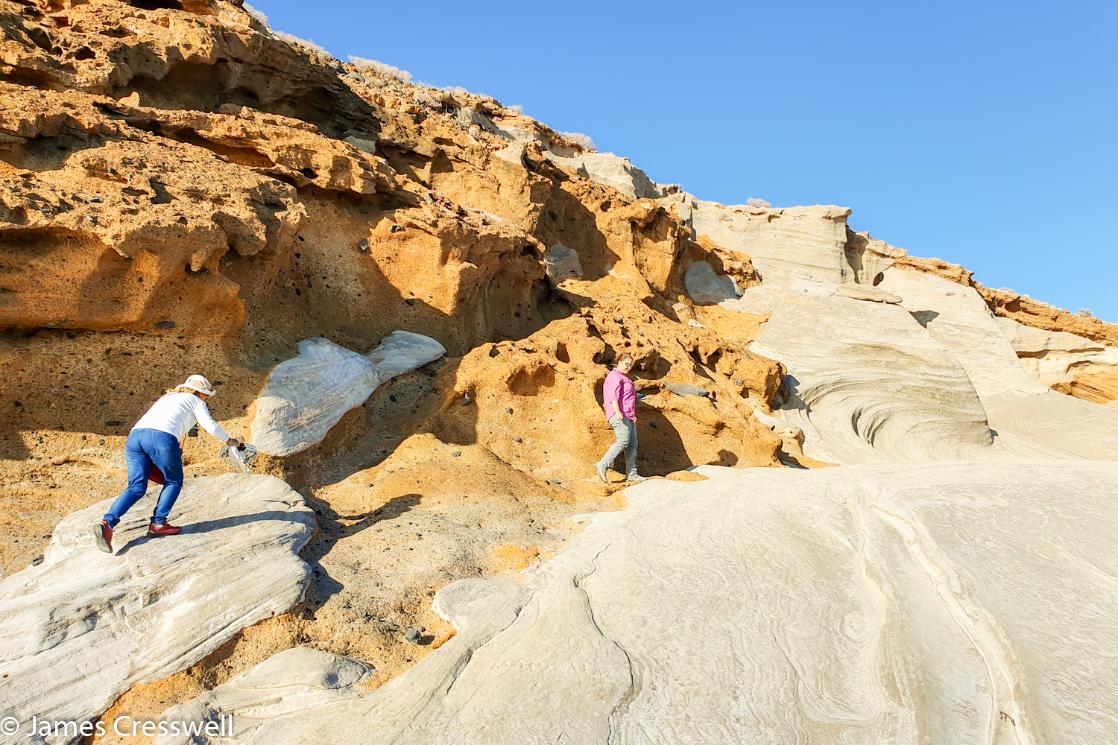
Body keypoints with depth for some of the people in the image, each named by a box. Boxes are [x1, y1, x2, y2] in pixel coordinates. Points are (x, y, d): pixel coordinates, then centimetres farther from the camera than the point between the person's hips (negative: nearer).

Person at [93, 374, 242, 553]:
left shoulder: (166, 398, 38)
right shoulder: (195, 401, 19)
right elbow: (210, 425, 5)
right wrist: (229, 440, 21)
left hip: (134, 436, 6)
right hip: (161, 438, -6)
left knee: (136, 488, 7)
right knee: (174, 482, 16)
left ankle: (107, 523, -12)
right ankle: (158, 524, 10)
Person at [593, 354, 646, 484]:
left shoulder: (624, 378, 25)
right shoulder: (615, 376, -7)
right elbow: (613, 394, -23)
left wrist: (632, 415, 26)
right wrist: (617, 411, -34)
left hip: (627, 416, 10)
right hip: (619, 415, -10)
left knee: (632, 444, 3)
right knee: (623, 441, -20)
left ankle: (631, 474, 3)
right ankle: (602, 465, -20)